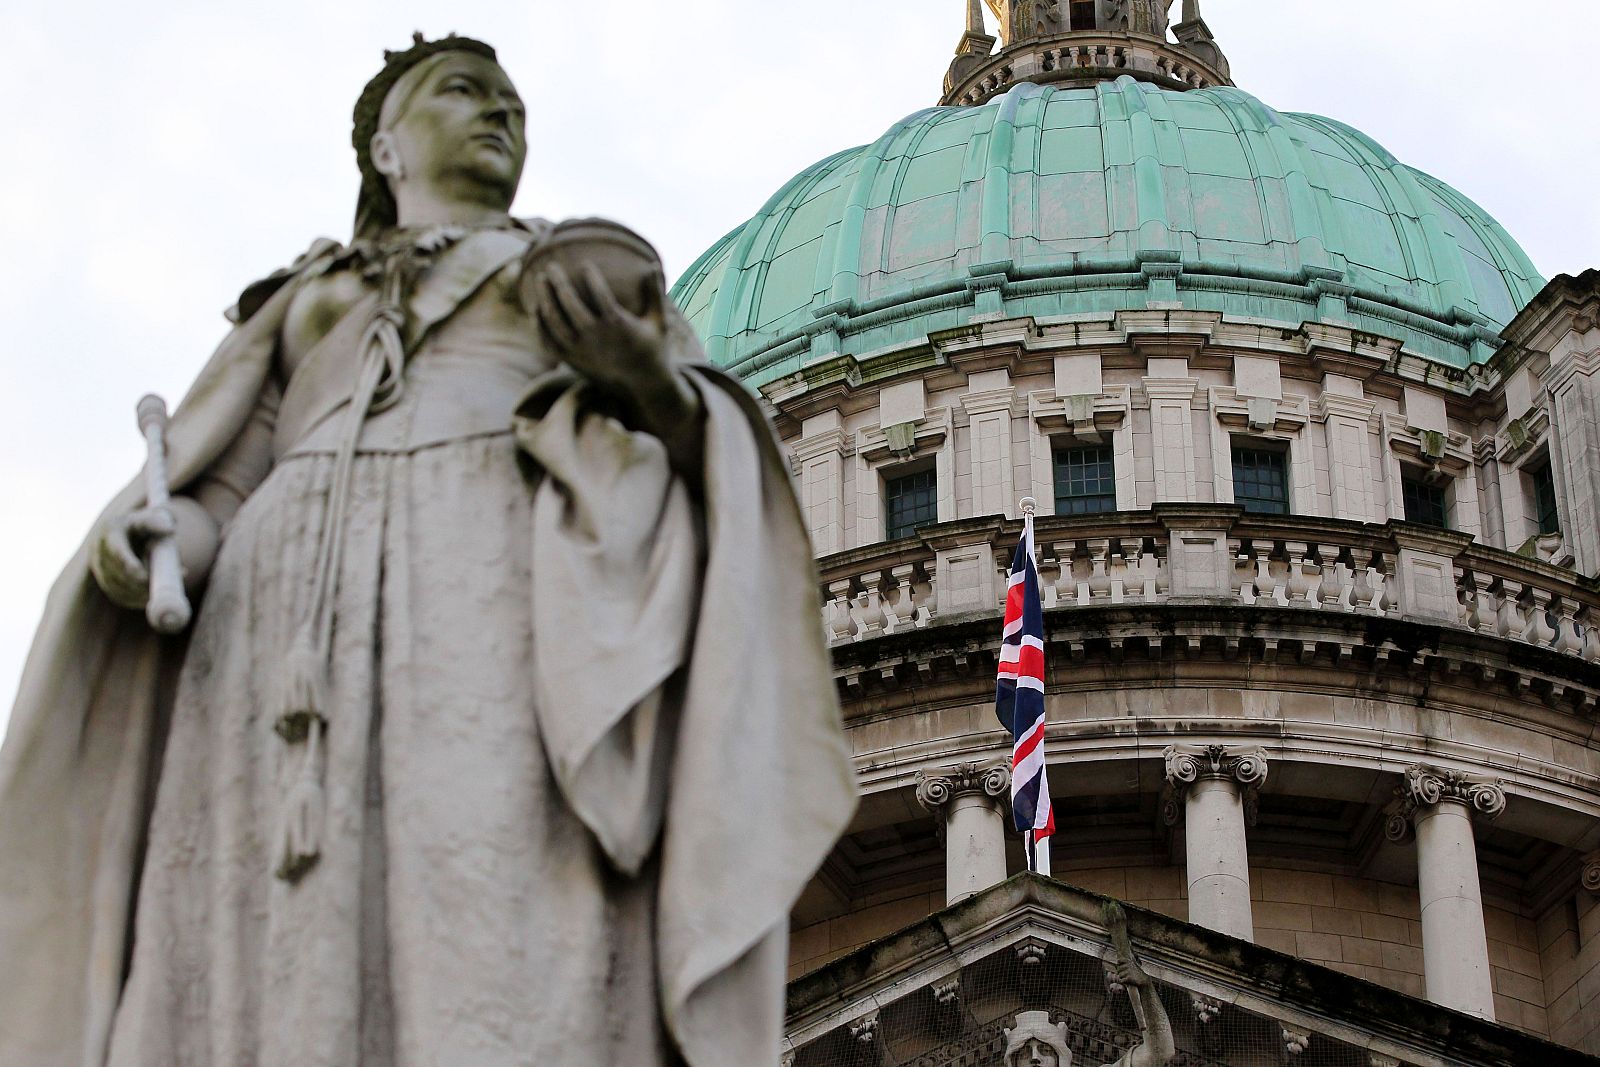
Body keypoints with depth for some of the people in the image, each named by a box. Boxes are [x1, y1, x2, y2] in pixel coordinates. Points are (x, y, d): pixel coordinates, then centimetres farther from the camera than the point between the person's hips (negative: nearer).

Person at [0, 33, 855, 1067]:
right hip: (303, 643, 2)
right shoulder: (307, 304, 32)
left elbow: (710, 455, 12)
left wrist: (648, 381, -11)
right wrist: (141, 547, -4)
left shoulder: (605, 273, 28)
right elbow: (215, 508, 20)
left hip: (512, 603, -2)